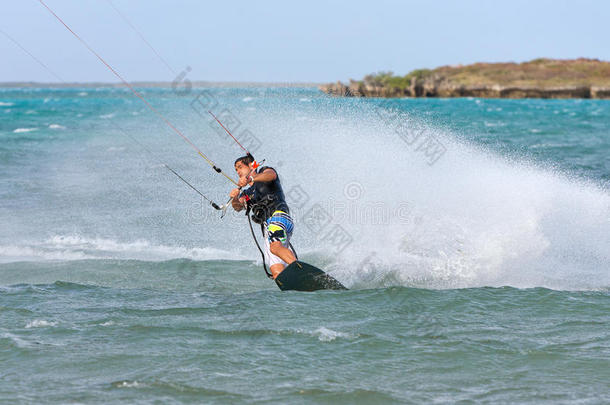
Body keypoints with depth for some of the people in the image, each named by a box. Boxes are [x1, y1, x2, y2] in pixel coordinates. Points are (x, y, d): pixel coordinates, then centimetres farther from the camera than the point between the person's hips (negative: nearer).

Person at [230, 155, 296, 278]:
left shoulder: (264, 171, 18)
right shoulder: (247, 194, 33)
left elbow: (271, 175, -9)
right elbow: (238, 207, 11)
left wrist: (250, 178, -26)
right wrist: (235, 199, -13)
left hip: (279, 214, -6)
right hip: (267, 227, 6)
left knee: (275, 247, -38)